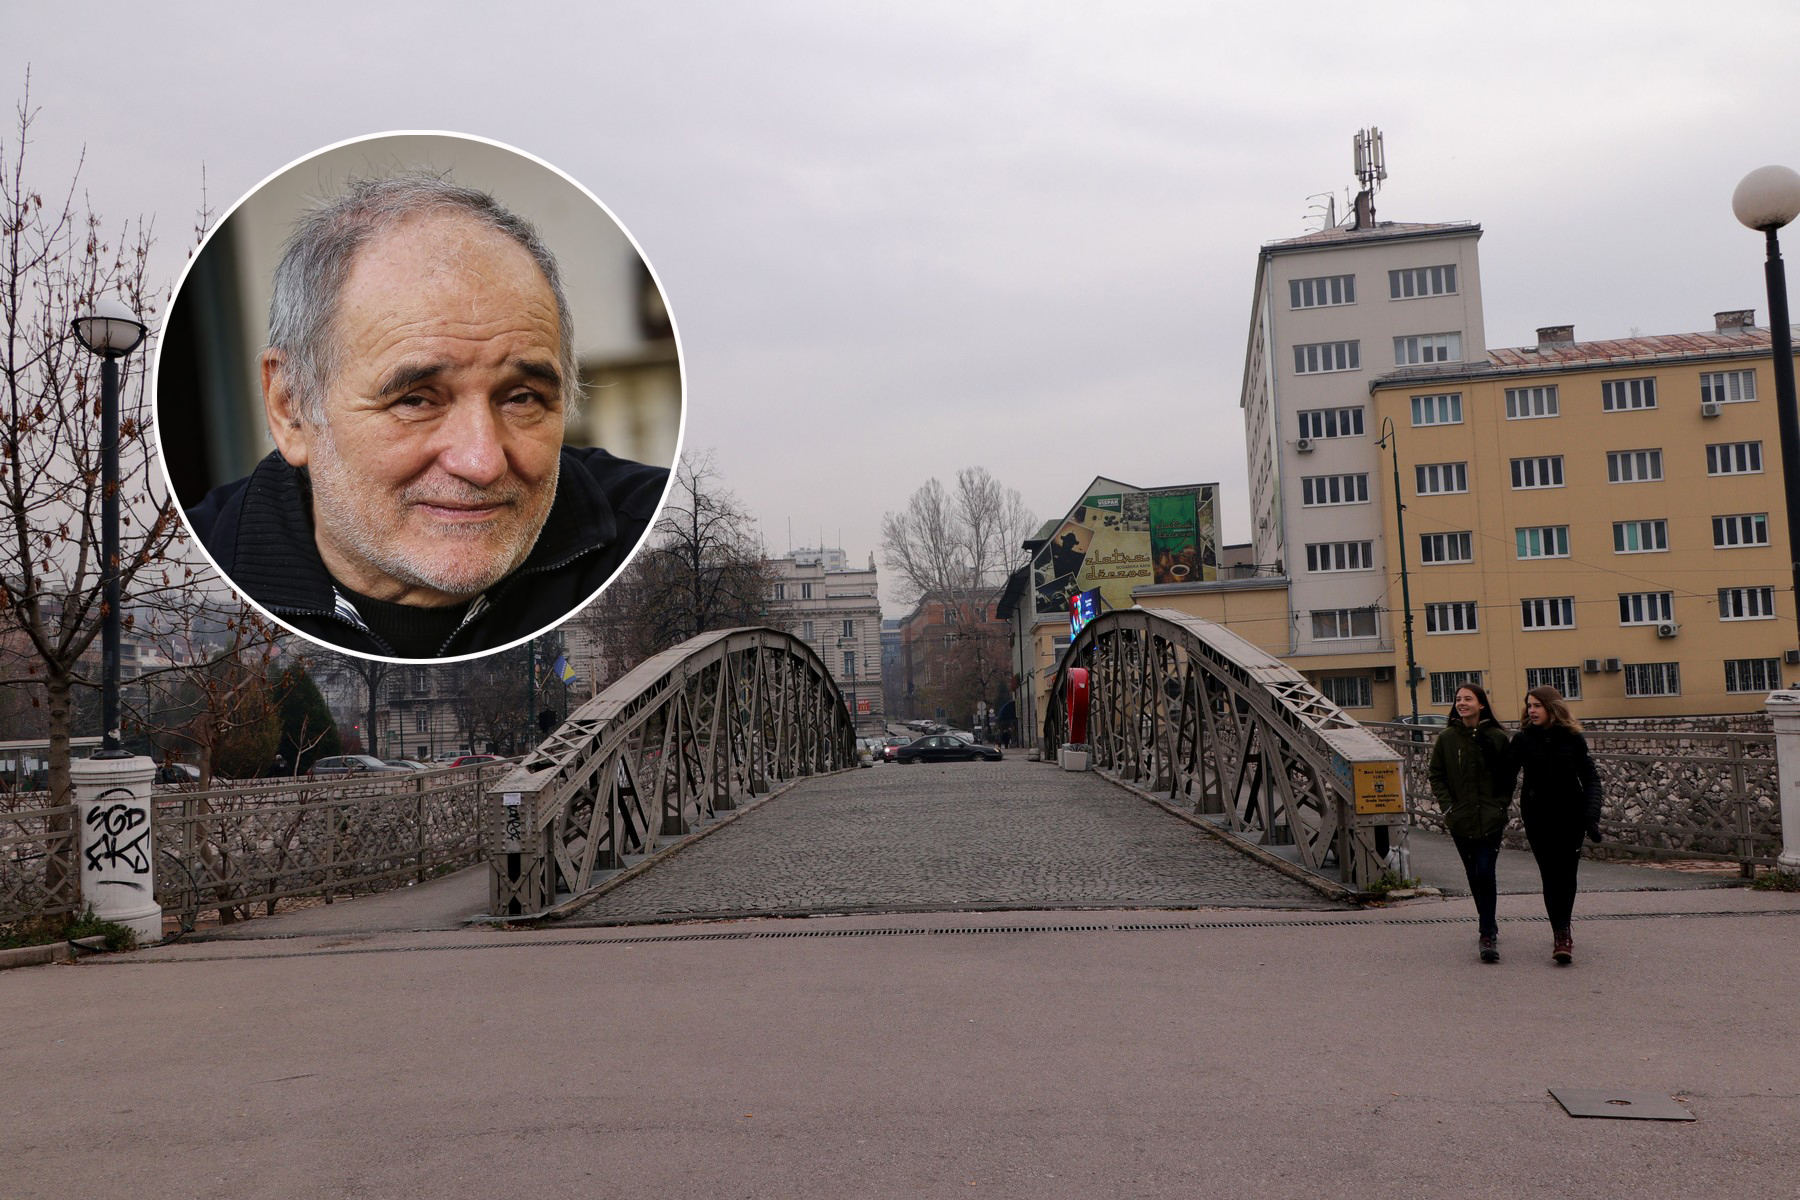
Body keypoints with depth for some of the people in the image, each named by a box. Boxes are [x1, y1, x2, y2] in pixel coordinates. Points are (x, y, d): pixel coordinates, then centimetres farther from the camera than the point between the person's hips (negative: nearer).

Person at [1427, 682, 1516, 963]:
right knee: (1474, 876, 11)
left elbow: (1510, 774, 7)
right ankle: (1490, 925, 29)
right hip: (1460, 820, 2)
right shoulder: (1447, 738, 2)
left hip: (1491, 818, -2)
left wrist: (1502, 803, -3)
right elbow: (1436, 775, 7)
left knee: (1485, 873, -12)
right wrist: (1447, 805, -2)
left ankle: (1488, 936, -9)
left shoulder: (1497, 737, -1)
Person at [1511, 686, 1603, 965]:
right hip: (1537, 818, 0)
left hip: (1570, 815, 0)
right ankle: (1562, 934, 1)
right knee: (1550, 876, -3)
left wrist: (1591, 815, -12)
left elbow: (1591, 779, -1)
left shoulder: (1572, 738, -1)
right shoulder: (1522, 739, -1)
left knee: (1567, 874, 0)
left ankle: (1562, 932, 13)